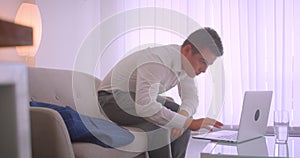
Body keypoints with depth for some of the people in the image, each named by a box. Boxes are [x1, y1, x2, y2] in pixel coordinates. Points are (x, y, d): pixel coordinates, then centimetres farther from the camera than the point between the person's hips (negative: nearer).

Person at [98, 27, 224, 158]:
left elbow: (191, 97, -6)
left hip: (141, 95, 8)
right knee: (159, 121, -31)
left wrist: (183, 116, -29)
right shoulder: (156, 63, -34)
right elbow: (144, 106, -44)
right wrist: (189, 123, -41)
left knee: (185, 117, -5)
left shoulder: (185, 62, -7)